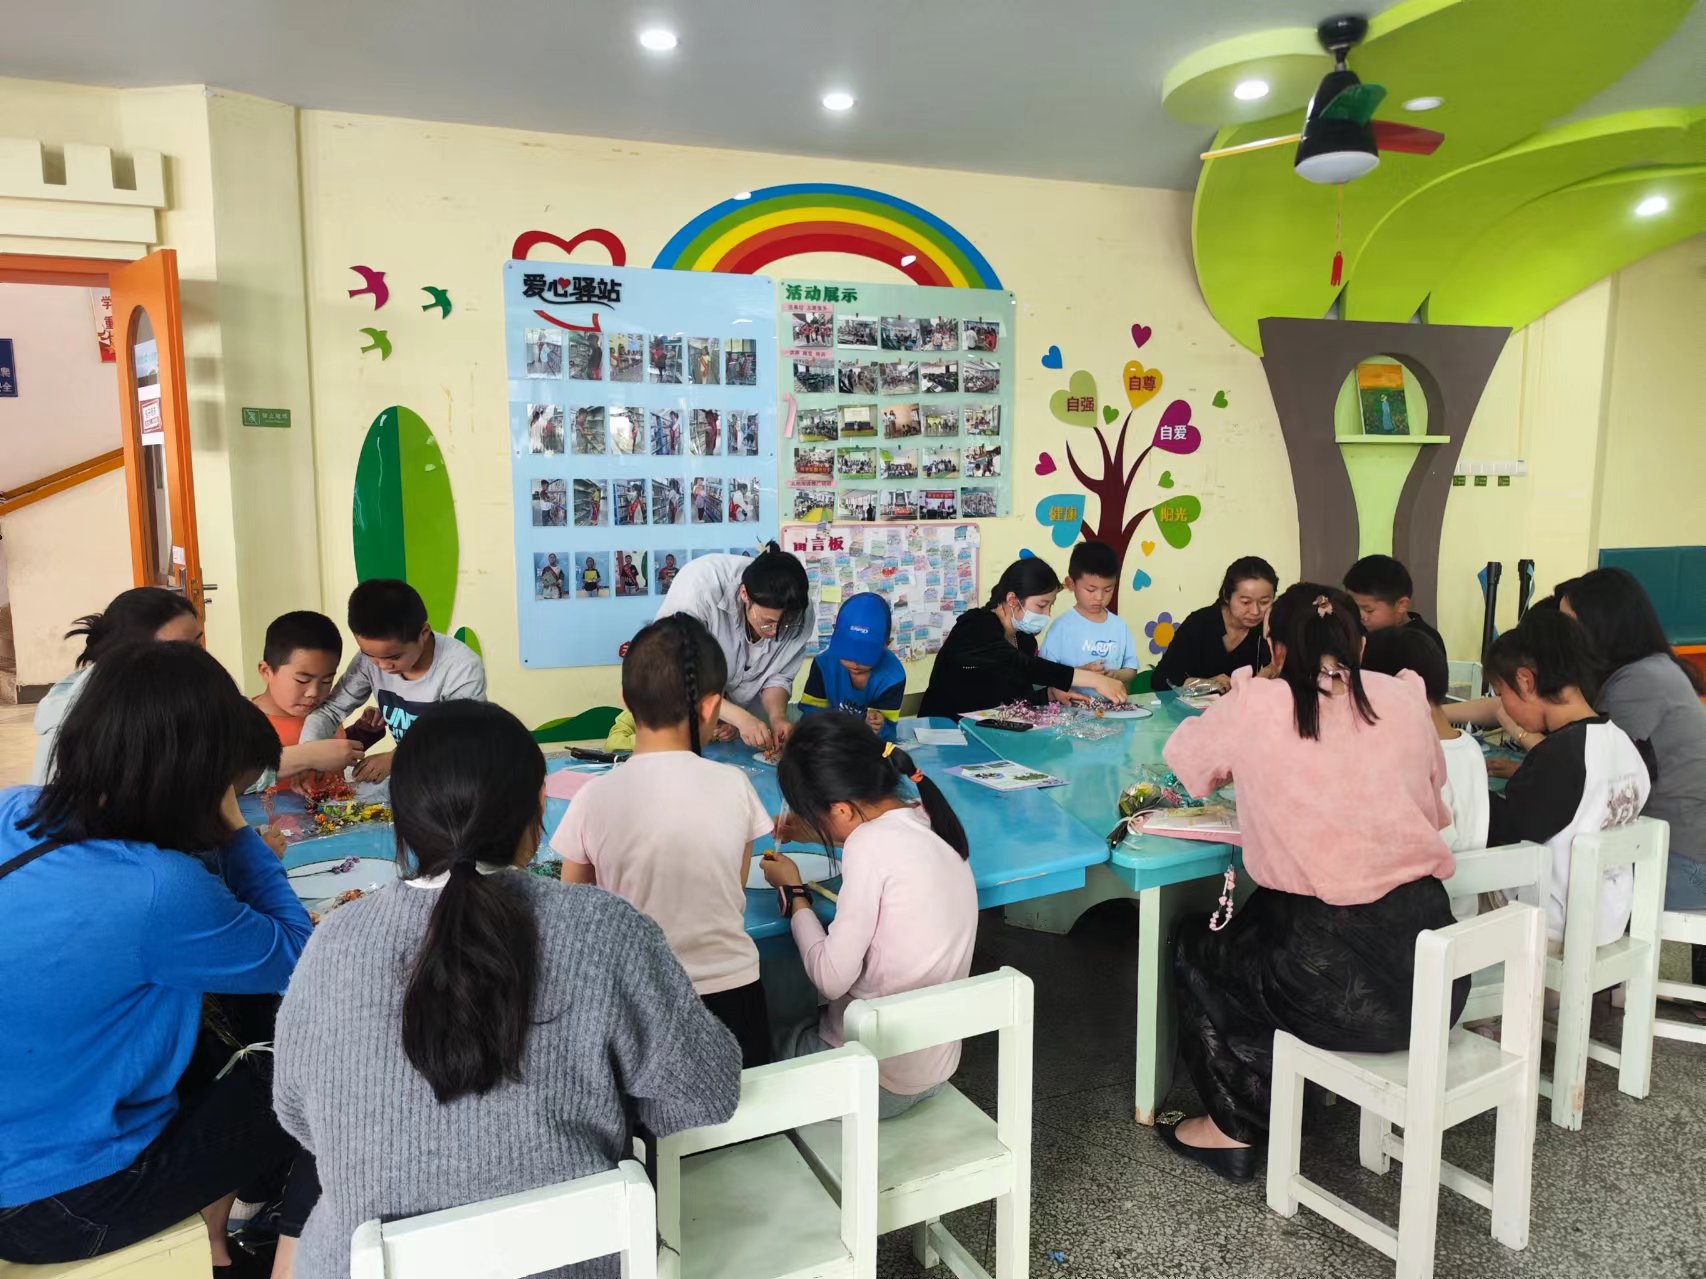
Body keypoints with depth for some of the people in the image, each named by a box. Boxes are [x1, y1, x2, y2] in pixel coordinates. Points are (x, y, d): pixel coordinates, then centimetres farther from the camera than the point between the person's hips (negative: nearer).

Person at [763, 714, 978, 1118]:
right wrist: (821, 835, 12)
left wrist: (794, 892, -8)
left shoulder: (872, 843, -25)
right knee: (797, 1023, 29)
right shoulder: (927, 819, -3)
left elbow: (831, 979, -21)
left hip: (879, 1082, -7)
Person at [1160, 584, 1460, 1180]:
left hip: (1337, 980, -5)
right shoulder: (1404, 699, 3)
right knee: (1253, 930, 32)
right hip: (1435, 972, 5)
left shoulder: (1257, 706, -6)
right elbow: (1433, 804, 16)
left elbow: (1181, 754, 12)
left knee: (1196, 951, 26)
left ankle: (1235, 1128, 32)